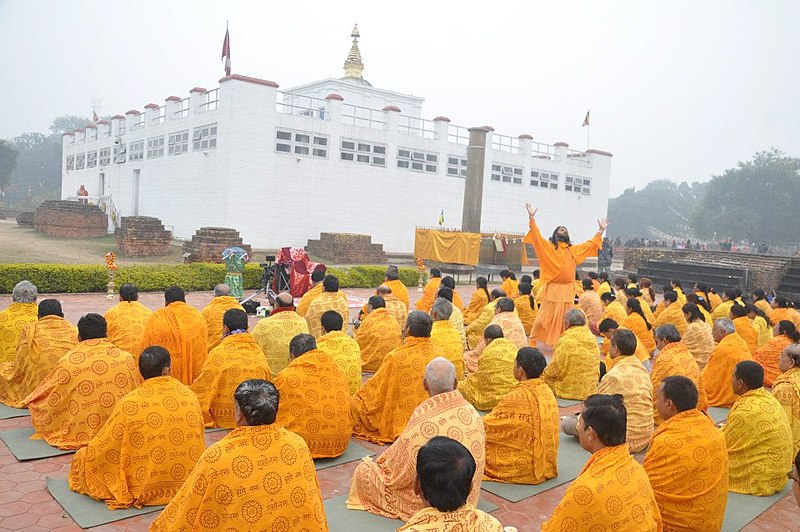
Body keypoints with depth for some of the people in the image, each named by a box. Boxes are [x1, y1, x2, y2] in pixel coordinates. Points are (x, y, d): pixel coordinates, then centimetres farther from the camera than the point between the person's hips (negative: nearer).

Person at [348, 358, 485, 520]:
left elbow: (401, 471, -18)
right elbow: (479, 462, 1)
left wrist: (381, 462, 4)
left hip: (426, 503, -6)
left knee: (363, 471, 7)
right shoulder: (474, 415, -14)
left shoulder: (423, 420, -31)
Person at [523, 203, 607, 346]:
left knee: (565, 321, 8)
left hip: (568, 291, 4)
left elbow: (590, 244, 25)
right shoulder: (548, 247, 2)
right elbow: (537, 236, -8)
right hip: (552, 290, -4)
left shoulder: (574, 250, 16)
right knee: (545, 319, -3)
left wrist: (601, 230, 25)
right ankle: (534, 343, 4)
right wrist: (532, 218, -16)